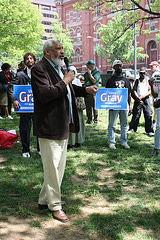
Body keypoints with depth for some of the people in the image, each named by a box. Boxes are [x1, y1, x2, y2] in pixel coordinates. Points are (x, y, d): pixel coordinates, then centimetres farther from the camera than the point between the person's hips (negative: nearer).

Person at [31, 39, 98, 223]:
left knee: (59, 165, 18)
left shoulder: (59, 68, 17)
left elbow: (68, 90, 27)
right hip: (49, 127, -10)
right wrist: (64, 82, -20)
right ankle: (54, 205, 16)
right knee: (52, 166, 0)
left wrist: (86, 90, 13)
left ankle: (45, 199, 33)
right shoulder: (39, 69, -13)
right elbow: (44, 94, -26)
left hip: (63, 126, 10)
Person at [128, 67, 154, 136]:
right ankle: (132, 128, 14)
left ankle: (150, 130, 6)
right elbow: (134, 90, 3)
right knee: (135, 115, 1)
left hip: (146, 99, -1)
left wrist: (142, 96, -13)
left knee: (148, 115, -2)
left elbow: (150, 91, -2)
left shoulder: (148, 80, 6)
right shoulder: (137, 81, 10)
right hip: (138, 100, 1)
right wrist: (138, 98, -12)